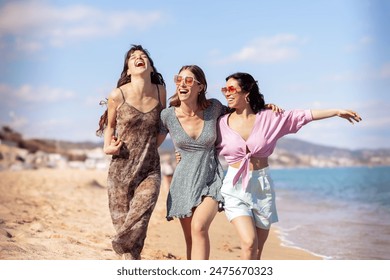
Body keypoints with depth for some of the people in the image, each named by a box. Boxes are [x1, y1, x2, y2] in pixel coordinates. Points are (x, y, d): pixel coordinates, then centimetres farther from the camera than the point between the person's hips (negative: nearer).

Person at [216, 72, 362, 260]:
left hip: (262, 186, 2)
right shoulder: (222, 124, 0)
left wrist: (336, 112, 1)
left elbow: (302, 116, 2)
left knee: (257, 249, 7)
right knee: (249, 243, -19)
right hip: (235, 188, -2)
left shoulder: (268, 118, 2)